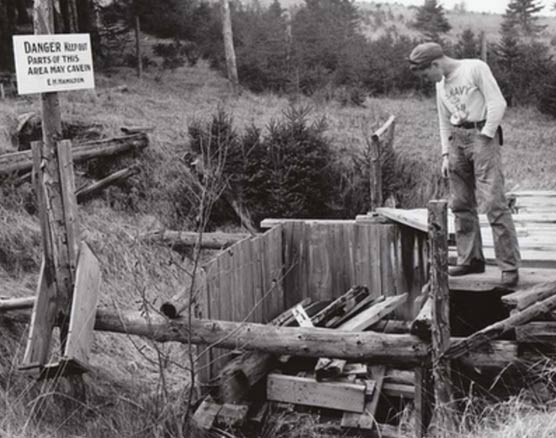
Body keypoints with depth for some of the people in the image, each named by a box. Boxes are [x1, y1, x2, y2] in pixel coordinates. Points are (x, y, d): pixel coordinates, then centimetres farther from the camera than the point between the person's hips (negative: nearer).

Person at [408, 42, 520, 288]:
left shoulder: (476, 68, -5)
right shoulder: (441, 84, 17)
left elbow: (497, 104, -10)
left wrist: (485, 137, -12)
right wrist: (445, 155, 13)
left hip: (482, 136, -7)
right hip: (456, 139, 7)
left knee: (493, 202, -13)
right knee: (461, 204, 6)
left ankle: (509, 266, -11)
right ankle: (471, 259, 15)